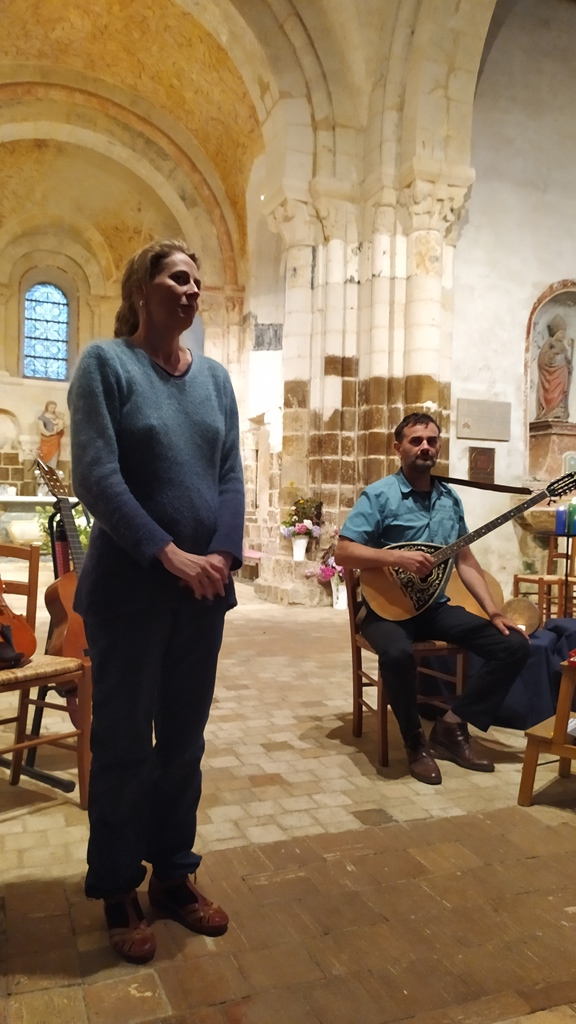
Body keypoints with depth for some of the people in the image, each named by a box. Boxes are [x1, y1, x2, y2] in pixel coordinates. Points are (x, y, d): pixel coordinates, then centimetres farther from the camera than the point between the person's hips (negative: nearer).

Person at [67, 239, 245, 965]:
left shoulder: (214, 376, 10)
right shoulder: (105, 363, -6)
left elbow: (231, 475, 6)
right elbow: (95, 477, -15)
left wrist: (222, 556, -9)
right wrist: (168, 555, -18)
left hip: (204, 587, 5)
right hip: (128, 587, -5)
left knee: (185, 738, 14)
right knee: (123, 740, 7)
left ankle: (173, 876, 30)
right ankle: (117, 891, 25)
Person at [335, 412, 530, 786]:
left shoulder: (451, 499, 10)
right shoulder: (379, 495, -8)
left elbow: (466, 561, 12)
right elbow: (343, 552, -15)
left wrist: (494, 612, 3)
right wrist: (399, 557, -26)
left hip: (434, 607, 6)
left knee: (515, 645, -7)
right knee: (398, 654, -38)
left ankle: (452, 726, 1)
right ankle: (416, 742, -10)